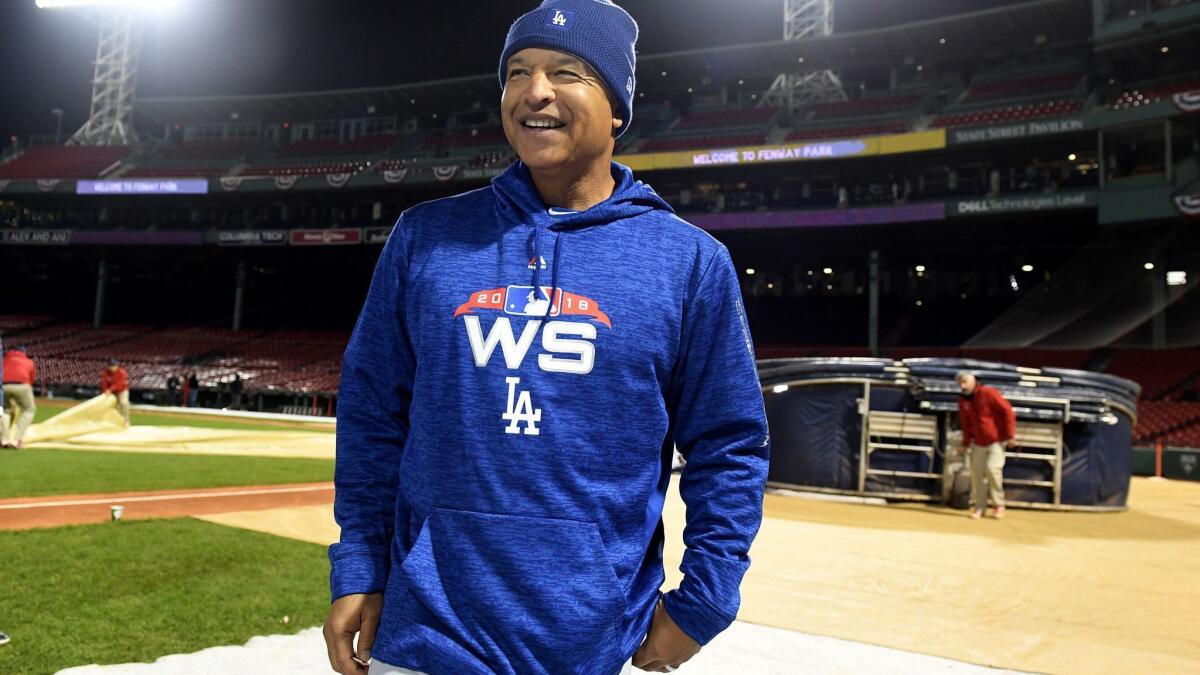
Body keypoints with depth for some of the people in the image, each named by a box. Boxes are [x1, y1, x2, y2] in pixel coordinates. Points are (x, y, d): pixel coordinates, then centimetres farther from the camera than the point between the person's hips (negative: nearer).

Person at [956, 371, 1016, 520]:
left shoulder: (988, 393, -14)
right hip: (978, 443, 5)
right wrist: (965, 444, 10)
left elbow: (1007, 411, -15)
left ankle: (998, 504, 1)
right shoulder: (963, 400, 4)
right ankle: (979, 506, 11)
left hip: (997, 440, -5)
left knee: (993, 468, -17)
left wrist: (1010, 435, -16)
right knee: (977, 473, 1)